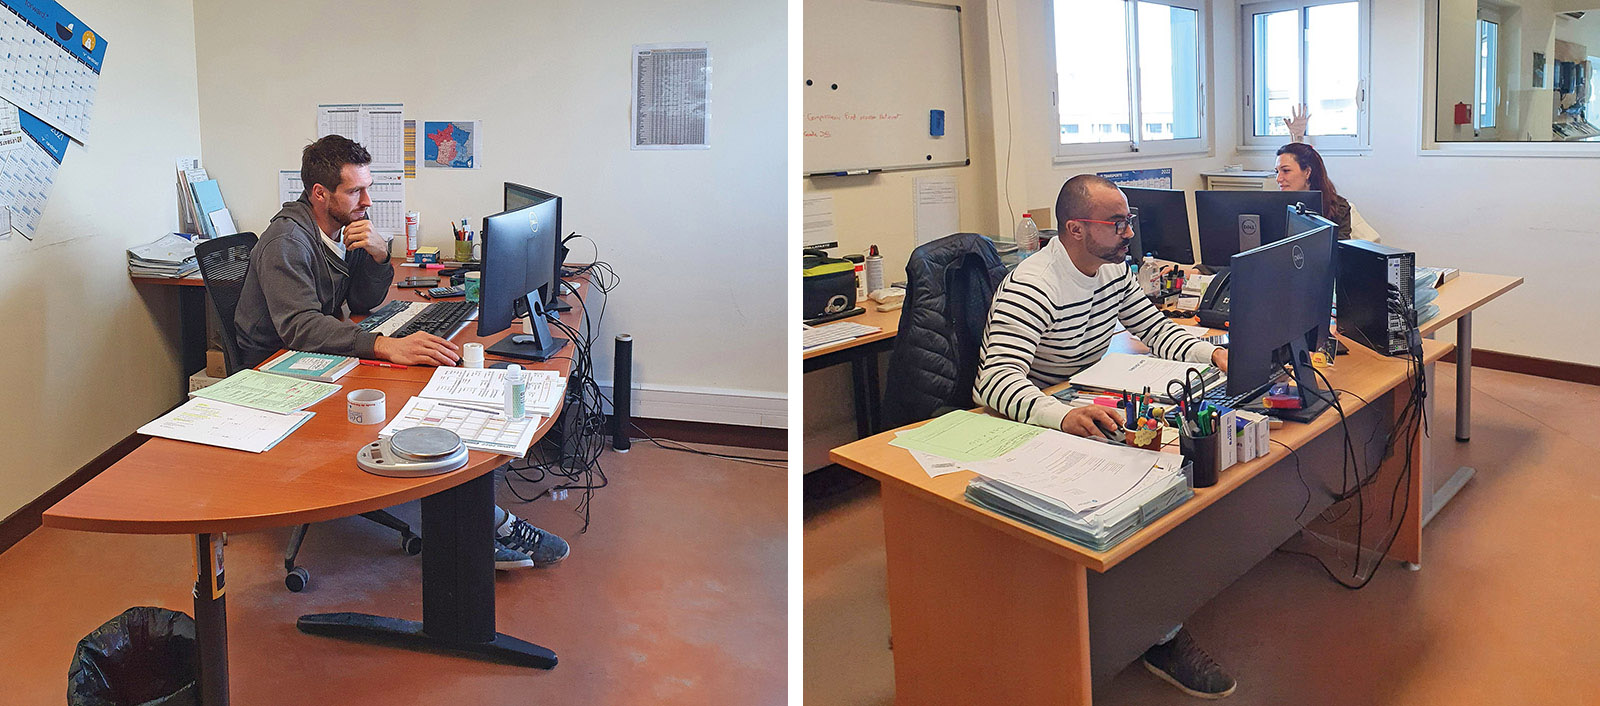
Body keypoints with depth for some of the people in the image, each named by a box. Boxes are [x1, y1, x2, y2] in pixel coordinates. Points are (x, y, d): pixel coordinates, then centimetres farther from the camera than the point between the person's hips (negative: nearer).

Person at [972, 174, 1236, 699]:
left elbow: (1155, 328, 14)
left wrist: (1210, 353, -6)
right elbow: (998, 378, -35)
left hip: (1083, 404, 8)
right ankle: (1163, 637, -13)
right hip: (1023, 419, -8)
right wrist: (1064, 417, -53)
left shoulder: (1114, 269, 4)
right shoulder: (1031, 288, -24)